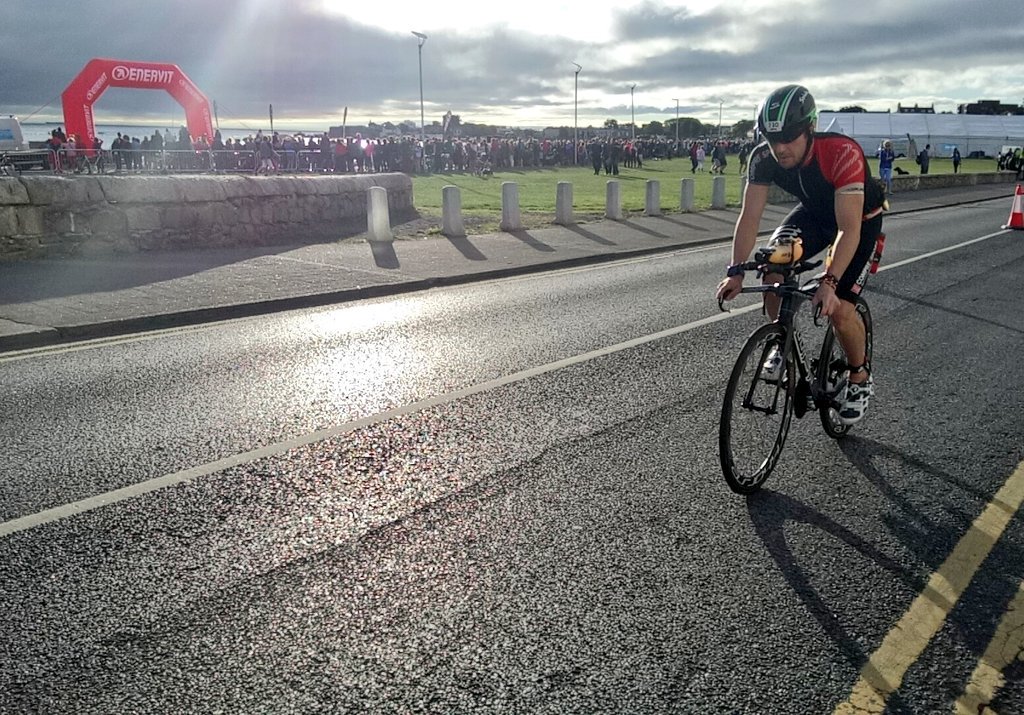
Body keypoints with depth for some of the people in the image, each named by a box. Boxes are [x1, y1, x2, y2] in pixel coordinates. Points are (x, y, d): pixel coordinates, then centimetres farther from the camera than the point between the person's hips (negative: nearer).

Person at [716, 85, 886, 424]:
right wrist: (736, 271, -34)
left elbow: (849, 229, -40)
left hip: (860, 219, -4)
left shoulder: (843, 153, -38)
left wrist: (829, 282, -50)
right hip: (814, 211, 4)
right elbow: (749, 217, -23)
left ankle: (860, 379, 12)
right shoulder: (763, 158, -25)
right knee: (772, 265, -23)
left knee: (839, 307, -15)